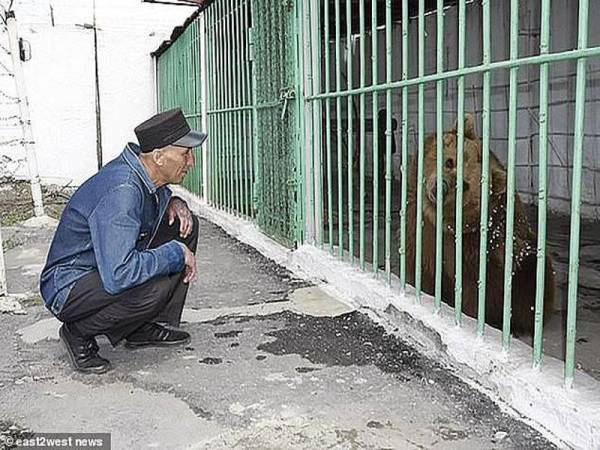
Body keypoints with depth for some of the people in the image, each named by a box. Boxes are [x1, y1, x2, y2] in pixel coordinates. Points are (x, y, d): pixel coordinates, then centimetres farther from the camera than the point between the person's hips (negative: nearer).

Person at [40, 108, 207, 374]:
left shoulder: (147, 172, -5)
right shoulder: (120, 192, -33)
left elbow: (157, 194, 22)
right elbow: (117, 276, -40)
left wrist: (173, 202, -3)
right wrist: (176, 253, -26)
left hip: (109, 267, 9)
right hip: (68, 289, -9)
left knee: (184, 227, 2)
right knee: (154, 287, -35)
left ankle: (147, 328, 8)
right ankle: (79, 333, -6)